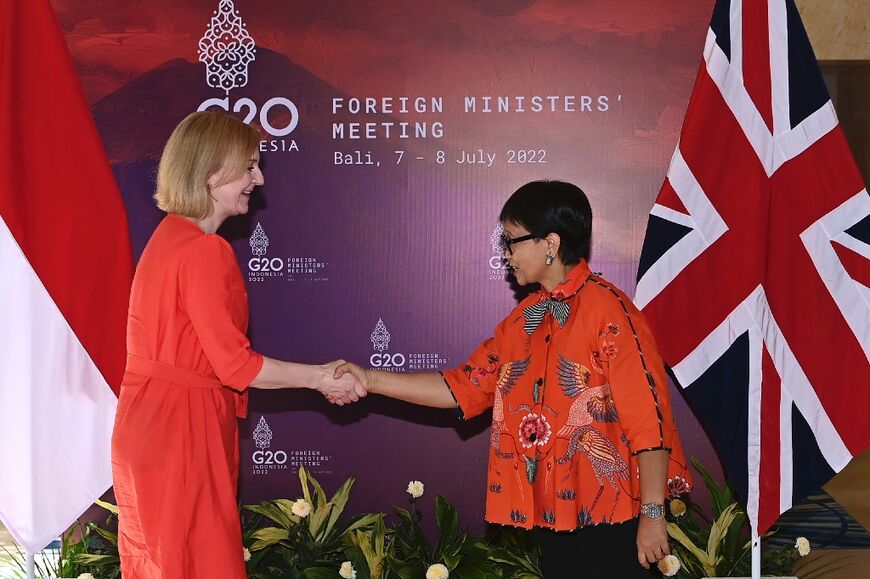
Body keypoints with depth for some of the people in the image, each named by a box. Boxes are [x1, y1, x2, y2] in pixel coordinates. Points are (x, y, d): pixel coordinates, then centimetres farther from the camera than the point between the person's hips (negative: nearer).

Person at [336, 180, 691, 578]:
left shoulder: (606, 309, -12)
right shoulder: (521, 320, 12)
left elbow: (647, 415, -16)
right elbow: (463, 389, 12)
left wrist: (652, 513, -17)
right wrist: (370, 380, 6)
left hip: (608, 514, -7)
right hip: (553, 512, 7)